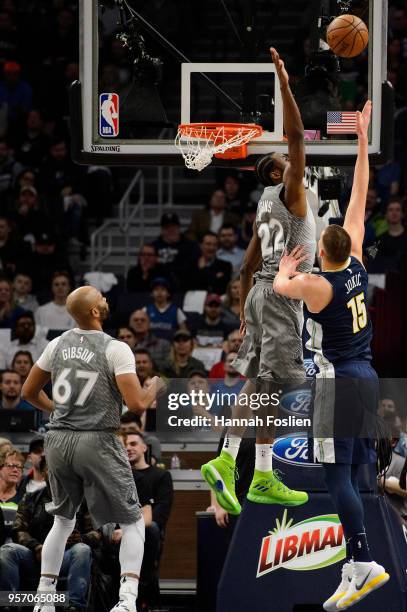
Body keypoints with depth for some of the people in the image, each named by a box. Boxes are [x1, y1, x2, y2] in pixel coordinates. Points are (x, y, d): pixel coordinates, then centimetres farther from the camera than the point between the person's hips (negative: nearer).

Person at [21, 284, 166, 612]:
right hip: (97, 442, -5)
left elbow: (29, 392, 15)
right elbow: (136, 404, -16)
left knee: (63, 520, 24)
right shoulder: (116, 349, -11)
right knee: (132, 522, 6)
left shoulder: (58, 345, 5)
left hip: (58, 441, 5)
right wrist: (156, 388, 4)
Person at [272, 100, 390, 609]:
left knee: (338, 476, -10)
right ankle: (355, 567, 13)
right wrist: (362, 142, 12)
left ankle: (363, 563, -18)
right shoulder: (356, 266, 2)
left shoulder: (317, 285, -15)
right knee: (352, 474, 12)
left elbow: (279, 286, 8)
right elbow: (359, 202, 8)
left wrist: (285, 270, 31)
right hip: (367, 378, 8)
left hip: (338, 382, -8)